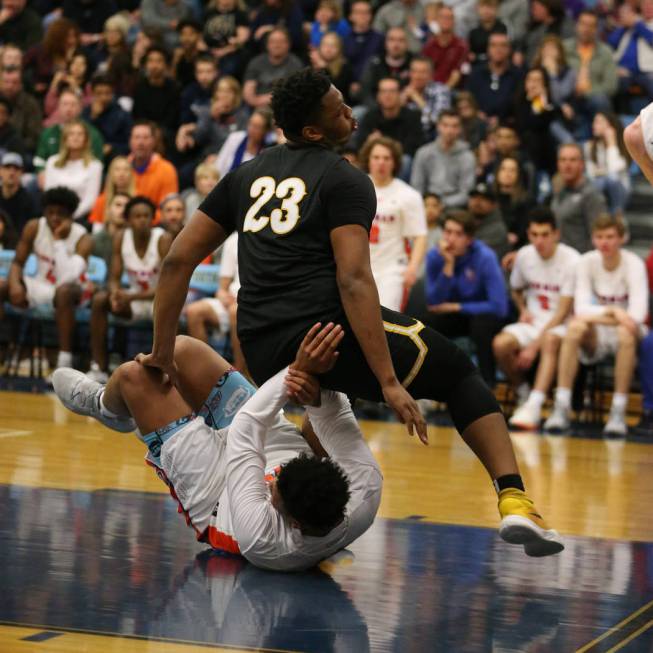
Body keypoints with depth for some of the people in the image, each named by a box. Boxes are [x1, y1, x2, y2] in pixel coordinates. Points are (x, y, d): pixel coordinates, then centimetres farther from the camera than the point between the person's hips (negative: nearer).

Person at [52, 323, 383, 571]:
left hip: (214, 492, -4)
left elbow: (242, 435, -43)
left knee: (134, 374, 3)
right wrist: (318, 393, -45)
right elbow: (343, 428, -27)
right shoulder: (363, 506, -39)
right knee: (180, 348, 4)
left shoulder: (263, 540, -48)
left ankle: (101, 402, 45)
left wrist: (296, 372, -42)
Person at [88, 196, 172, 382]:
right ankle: (98, 368, -19)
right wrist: (115, 294, -29)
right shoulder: (121, 239, -7)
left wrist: (132, 296, -35)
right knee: (100, 299, -20)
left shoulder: (163, 240, -19)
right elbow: (114, 279, -4)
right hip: (134, 298, 5)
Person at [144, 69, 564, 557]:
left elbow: (178, 260, 15)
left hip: (261, 354, 6)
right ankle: (514, 501, -9)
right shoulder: (344, 180, -1)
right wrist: (390, 383, -16)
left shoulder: (246, 176, 17)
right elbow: (353, 281, -14)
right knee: (462, 374, 11)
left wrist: (163, 352, 19)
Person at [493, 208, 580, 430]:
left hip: (561, 327, -5)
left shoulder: (571, 260, -13)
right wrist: (523, 311, 3)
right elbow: (516, 290, 25)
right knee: (501, 343, -26)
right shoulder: (524, 256, 4)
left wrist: (534, 346, -19)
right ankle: (523, 396, -3)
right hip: (533, 323, 5)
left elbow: (563, 312, -14)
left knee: (550, 341, -40)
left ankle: (533, 407, -49)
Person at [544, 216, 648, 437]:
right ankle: (561, 409, -34)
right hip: (595, 338, 2)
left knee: (626, 332, -38)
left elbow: (637, 314, -22)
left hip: (625, 331, -2)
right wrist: (610, 312, -32)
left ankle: (618, 413, -34)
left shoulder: (633, 264, -11)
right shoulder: (587, 262, -4)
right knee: (575, 326, -32)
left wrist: (599, 315, -33)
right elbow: (581, 307, -14)